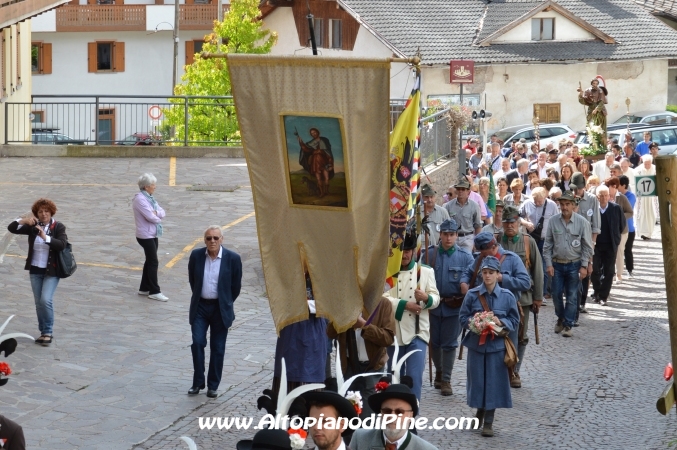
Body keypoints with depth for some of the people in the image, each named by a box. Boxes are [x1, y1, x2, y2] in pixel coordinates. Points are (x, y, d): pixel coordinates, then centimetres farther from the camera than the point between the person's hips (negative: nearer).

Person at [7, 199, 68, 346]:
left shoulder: (59, 227, -9)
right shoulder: (33, 226, 0)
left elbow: (62, 244, -22)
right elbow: (11, 228, -5)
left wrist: (45, 237, -33)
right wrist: (23, 220, -23)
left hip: (52, 270, -4)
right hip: (35, 270, 4)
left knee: (46, 300, -15)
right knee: (38, 302, 8)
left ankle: (48, 332, -1)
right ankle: (44, 332, 19)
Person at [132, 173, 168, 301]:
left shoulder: (150, 197, 11)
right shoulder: (140, 199, -17)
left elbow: (162, 212, 7)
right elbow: (150, 216, -23)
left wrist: (156, 213, -14)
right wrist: (158, 218, -3)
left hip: (153, 235, 9)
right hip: (146, 235, -9)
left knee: (150, 262, 14)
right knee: (153, 262, -6)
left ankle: (144, 288, 23)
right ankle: (154, 291, -2)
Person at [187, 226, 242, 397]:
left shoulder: (232, 258, -10)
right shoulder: (196, 255, -3)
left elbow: (236, 286, 1)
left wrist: (226, 303, 7)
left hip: (221, 309, -1)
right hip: (200, 306, 2)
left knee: (217, 349, 5)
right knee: (197, 343, -6)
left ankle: (213, 385, 16)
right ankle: (198, 382, 7)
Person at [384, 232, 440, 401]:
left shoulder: (425, 271, 7)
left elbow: (436, 298, 2)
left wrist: (426, 298, -20)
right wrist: (405, 304, -18)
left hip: (418, 331, -1)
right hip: (394, 332, 1)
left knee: (414, 376, -10)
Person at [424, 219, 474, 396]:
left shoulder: (465, 257, -4)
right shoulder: (430, 254, -1)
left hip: (454, 307, -2)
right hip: (433, 306, 2)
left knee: (449, 344, 4)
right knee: (434, 342, 14)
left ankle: (446, 380, 13)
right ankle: (439, 371, 36)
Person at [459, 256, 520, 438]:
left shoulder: (507, 296, -2)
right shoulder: (472, 295, -2)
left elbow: (514, 322, 3)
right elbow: (463, 317, 4)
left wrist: (500, 322, -15)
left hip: (497, 346, -1)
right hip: (476, 345, 1)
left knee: (493, 382, 1)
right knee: (477, 380, 8)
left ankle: (488, 422, 9)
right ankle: (480, 411, 32)